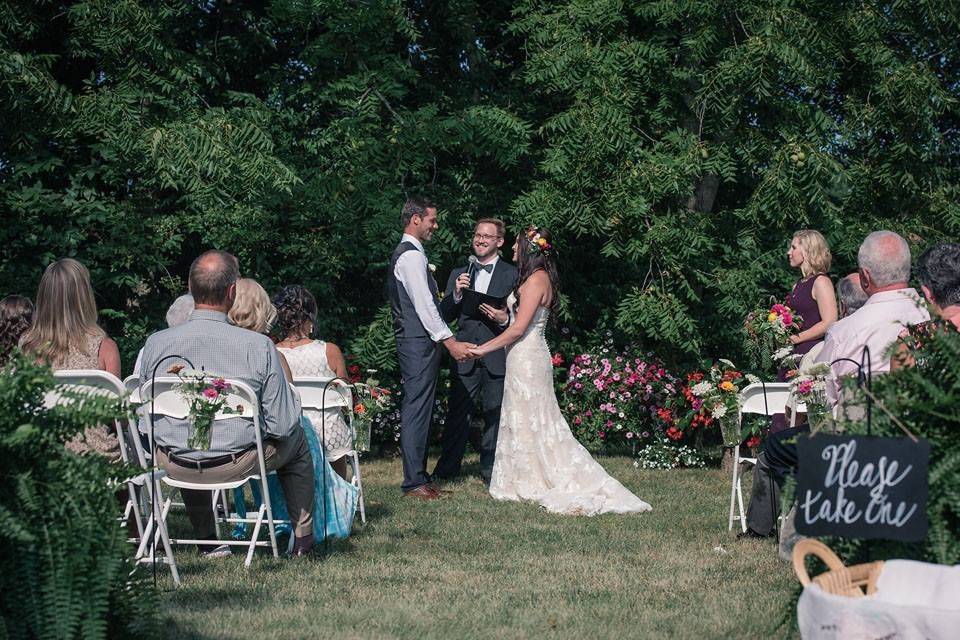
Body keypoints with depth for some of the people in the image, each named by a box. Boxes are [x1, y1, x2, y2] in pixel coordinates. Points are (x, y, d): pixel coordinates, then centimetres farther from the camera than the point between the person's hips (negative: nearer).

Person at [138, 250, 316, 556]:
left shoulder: (156, 344, -11)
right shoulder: (258, 346, -18)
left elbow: (144, 422, 0)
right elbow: (283, 424, -12)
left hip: (174, 465, 3)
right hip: (237, 463, -2)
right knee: (297, 441, 28)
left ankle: (207, 541, 48)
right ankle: (303, 537, 40)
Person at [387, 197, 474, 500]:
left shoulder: (406, 254, 19)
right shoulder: (411, 256, -14)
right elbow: (424, 305, -20)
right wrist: (450, 342, -21)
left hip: (416, 342, 11)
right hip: (418, 343, -11)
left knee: (418, 410, 13)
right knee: (416, 410, -9)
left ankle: (419, 476, 18)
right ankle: (414, 482, -8)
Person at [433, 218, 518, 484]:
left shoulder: (512, 275, 5)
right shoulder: (458, 274, 14)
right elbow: (445, 316, 11)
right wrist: (456, 294, -8)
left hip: (497, 357, -2)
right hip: (465, 358, 2)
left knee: (495, 415, 5)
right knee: (457, 414, 1)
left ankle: (491, 471, 15)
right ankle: (446, 471, 8)